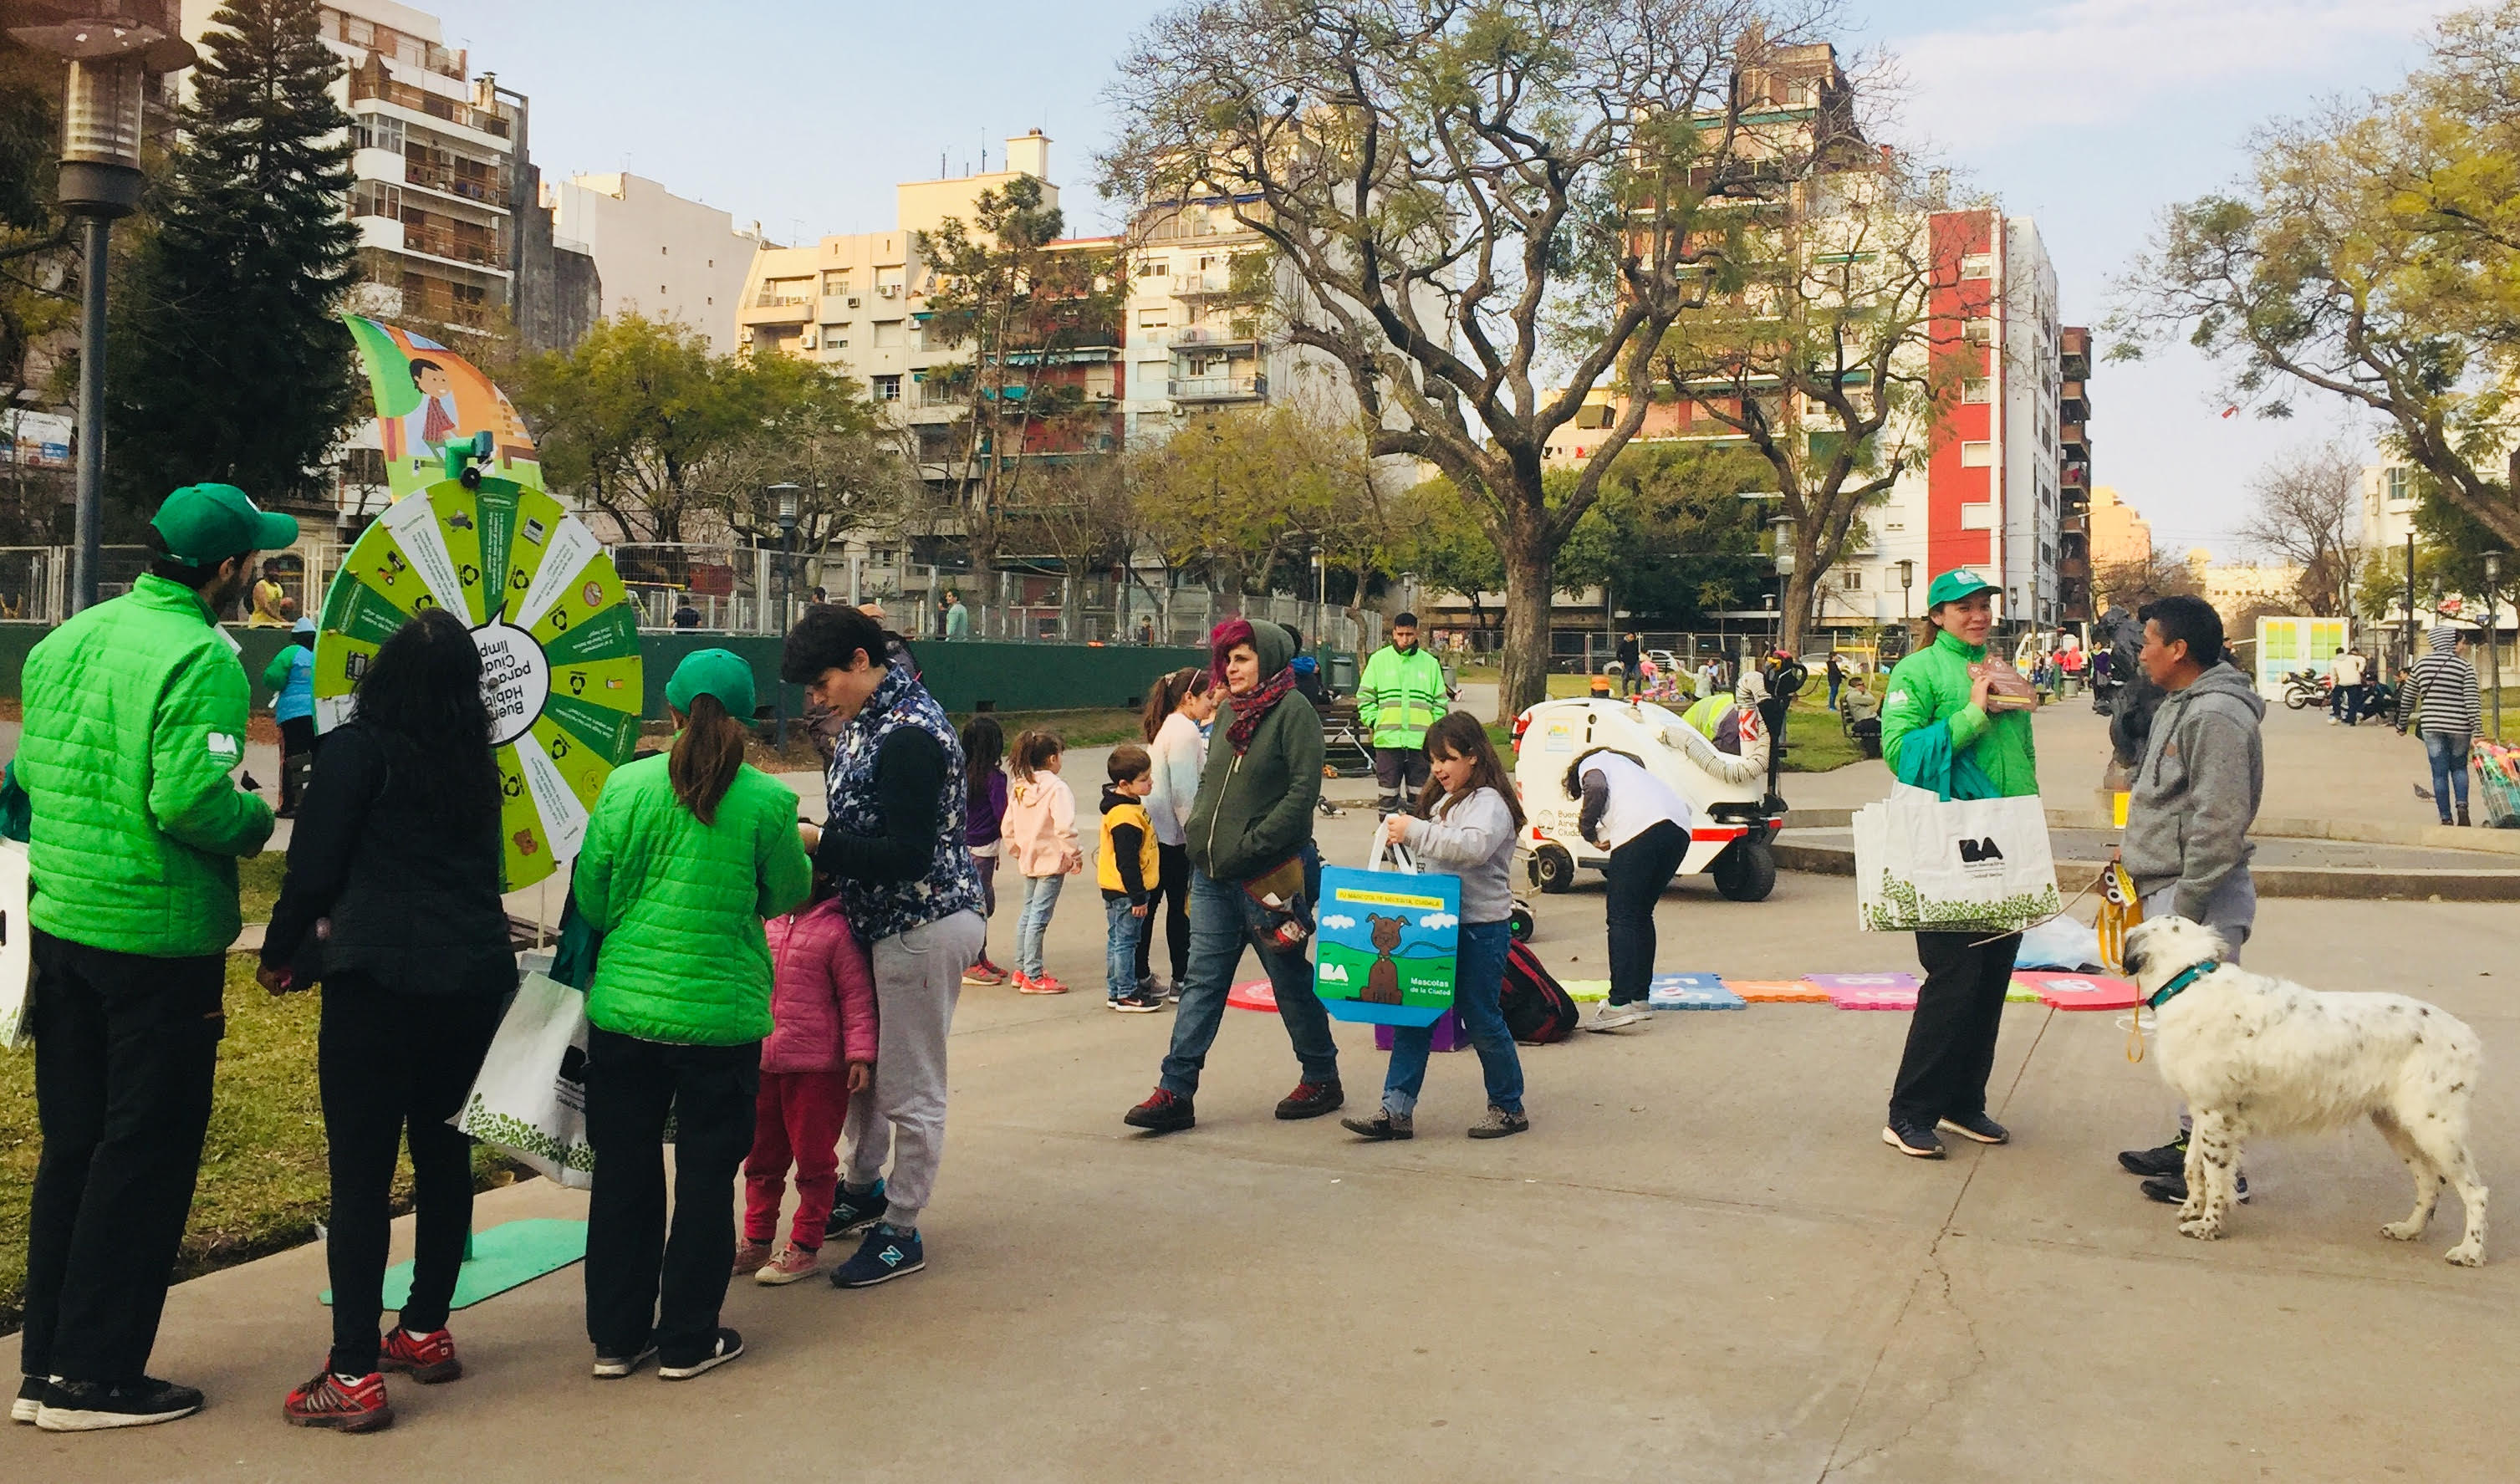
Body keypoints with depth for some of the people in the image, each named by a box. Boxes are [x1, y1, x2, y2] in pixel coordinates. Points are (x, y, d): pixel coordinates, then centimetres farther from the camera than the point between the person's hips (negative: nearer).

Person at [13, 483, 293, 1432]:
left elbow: (33, 771, 12)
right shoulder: (202, 658, -17)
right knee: (147, 1155, 4)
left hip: (60, 922, 8)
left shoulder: (65, 641, 7)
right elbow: (190, 799, -25)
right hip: (160, 941, -8)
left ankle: (44, 1362, 25)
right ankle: (95, 1376, 12)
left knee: (70, 1147, 17)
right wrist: (255, 818, -7)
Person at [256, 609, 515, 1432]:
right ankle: (427, 1332, 28)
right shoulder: (475, 762, 10)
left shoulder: (359, 750, -7)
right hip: (476, 977, 6)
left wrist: (280, 954, 10)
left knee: (361, 1175, -2)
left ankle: (355, 1375, -1)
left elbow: (313, 870, -7)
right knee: (444, 1155, 16)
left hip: (379, 984, -6)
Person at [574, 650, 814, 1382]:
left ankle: (616, 1336, 25)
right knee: (705, 1177, 11)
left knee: (624, 1173, 14)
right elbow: (789, 894, 4)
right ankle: (687, 1340, 18)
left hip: (623, 1005, 2)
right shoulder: (767, 801, -10)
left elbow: (590, 896, 4)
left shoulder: (624, 786, -4)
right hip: (720, 1013, -2)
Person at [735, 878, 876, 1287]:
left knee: (813, 1157, 5)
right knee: (762, 1156, 16)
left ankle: (806, 1246, 17)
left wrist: (860, 1054, -13)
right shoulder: (764, 923, 5)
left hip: (817, 1069, -6)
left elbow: (857, 995, -10)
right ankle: (756, 1241, 30)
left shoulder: (835, 929, -12)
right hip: (762, 1064, 6)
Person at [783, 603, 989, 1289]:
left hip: (923, 927, -10)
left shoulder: (909, 735, -22)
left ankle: (902, 1233, 16)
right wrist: (820, 852, 1)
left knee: (911, 1091, 3)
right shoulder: (868, 719, 8)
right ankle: (863, 1189, 41)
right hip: (881, 922, 10)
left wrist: (818, 849, -21)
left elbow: (908, 853, -25)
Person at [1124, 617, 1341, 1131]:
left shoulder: (1293, 712, -11)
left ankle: (1322, 1080, 24)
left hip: (1268, 876, -7)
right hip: (1213, 875, 7)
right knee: (1202, 981, 5)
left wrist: (1252, 844, -20)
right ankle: (1176, 1092, 5)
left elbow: (1303, 790, -17)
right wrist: (1197, 832, 7)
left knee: (1291, 981, 8)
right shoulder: (1228, 712, 12)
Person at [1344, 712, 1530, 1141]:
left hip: (1481, 929, -8)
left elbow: (1474, 846, -31)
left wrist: (1415, 832, -32)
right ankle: (1397, 1110, 4)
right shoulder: (1442, 800, 16)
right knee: (1411, 1017, 3)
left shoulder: (1489, 802, -11)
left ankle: (1508, 1107, 19)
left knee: (1481, 1021, 2)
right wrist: (1403, 833, 9)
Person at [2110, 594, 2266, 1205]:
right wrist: (2136, 855, 18)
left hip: (2199, 899, -11)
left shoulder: (2216, 715, -17)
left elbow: (2219, 824, -22)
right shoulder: (2180, 706, 15)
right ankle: (2193, 1141, 28)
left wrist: (2184, 908, -21)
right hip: (2170, 889, 11)